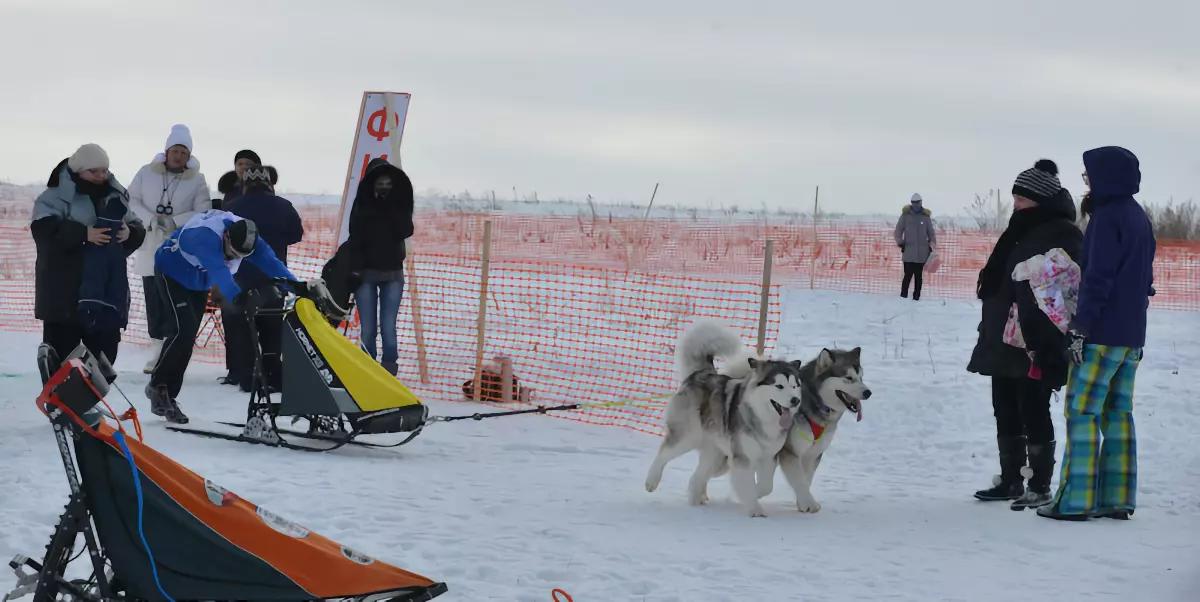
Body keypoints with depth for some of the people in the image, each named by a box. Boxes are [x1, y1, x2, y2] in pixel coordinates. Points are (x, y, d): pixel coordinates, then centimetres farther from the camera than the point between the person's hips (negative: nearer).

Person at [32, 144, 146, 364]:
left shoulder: (115, 195, 11)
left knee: (105, 345, 10)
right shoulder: (58, 195, -5)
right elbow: (44, 228, -19)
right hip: (64, 290, -5)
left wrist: (129, 233, -12)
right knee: (62, 345, -1)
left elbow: (137, 229, 13)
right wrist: (83, 234, -26)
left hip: (107, 286, 5)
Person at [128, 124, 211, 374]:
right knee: (153, 300, 3)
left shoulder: (197, 180, 1)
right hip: (150, 248, 2)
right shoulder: (147, 173, 5)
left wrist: (175, 221, -17)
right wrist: (151, 219, -13)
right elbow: (132, 201, 4)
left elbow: (203, 213, -4)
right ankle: (157, 348, 10)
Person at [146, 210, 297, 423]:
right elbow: (218, 269, -57)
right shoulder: (205, 236, -41)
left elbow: (270, 263, -31)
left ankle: (167, 397, 13)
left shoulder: (248, 238, -21)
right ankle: (157, 385, -6)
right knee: (184, 329, -21)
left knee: (188, 337, 4)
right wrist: (236, 295, -73)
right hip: (171, 272, -7)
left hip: (198, 283, 7)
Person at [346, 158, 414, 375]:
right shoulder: (363, 205, 1)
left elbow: (405, 231, -8)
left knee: (388, 328, -6)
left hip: (392, 272, 1)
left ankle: (389, 372, -2)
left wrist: (391, 208, -13)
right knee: (368, 329, -4)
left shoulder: (400, 204, 6)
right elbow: (355, 237, -3)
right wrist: (355, 268, -11)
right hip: (366, 272, -1)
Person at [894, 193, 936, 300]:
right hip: (908, 252, -1)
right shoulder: (905, 215, 6)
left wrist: (931, 245, 4)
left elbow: (931, 233, 15)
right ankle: (903, 296, -2)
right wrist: (900, 242, -2)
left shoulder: (926, 217, 9)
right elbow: (898, 230, 10)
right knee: (908, 275, -8)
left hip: (921, 253, 1)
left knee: (918, 275, 3)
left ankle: (916, 297, 7)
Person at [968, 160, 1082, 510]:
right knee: (1006, 411, 13)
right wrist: (992, 330, 22)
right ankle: (1010, 481, 21)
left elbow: (1066, 291, -20)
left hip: (1034, 346, -9)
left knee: (1033, 413, -5)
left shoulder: (1062, 235, -13)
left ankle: (1040, 487, 2)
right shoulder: (1021, 231, 16)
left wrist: (1042, 343, -26)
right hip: (1004, 342, 9)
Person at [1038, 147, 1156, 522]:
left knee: (1082, 411, -6)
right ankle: (1118, 498, 10)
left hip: (1102, 334, -9)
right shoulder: (1140, 218, 14)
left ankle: (1075, 501, -9)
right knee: (1118, 413, 10)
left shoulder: (1107, 218, -13)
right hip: (1132, 334, 9)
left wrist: (1080, 327, -16)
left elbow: (1098, 278, -18)